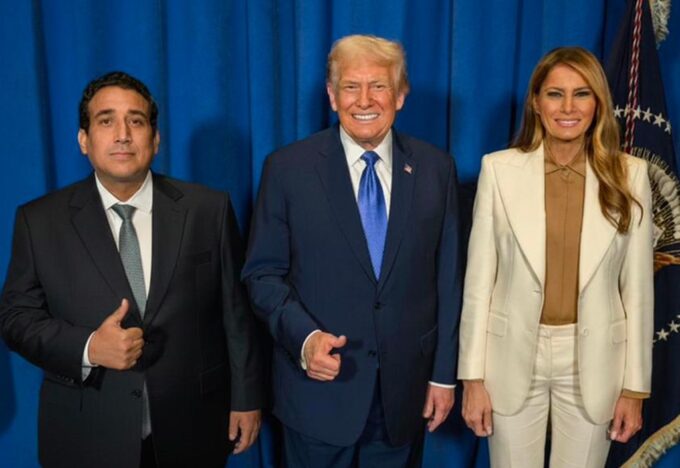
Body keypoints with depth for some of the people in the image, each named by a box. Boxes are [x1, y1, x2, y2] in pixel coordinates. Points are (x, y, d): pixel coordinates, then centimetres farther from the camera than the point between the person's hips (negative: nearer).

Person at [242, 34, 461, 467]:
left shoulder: (436, 168, -1)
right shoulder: (288, 168, -7)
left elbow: (446, 279, 2)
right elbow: (263, 274, -3)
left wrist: (444, 374, 2)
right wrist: (304, 336, -19)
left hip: (405, 390, 2)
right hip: (320, 387, -1)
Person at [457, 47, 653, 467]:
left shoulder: (630, 175, -3)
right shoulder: (499, 168, -7)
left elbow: (637, 289, 1)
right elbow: (479, 281, -5)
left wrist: (635, 386, 1)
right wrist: (473, 376, -5)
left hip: (594, 362, 1)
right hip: (514, 357, 0)